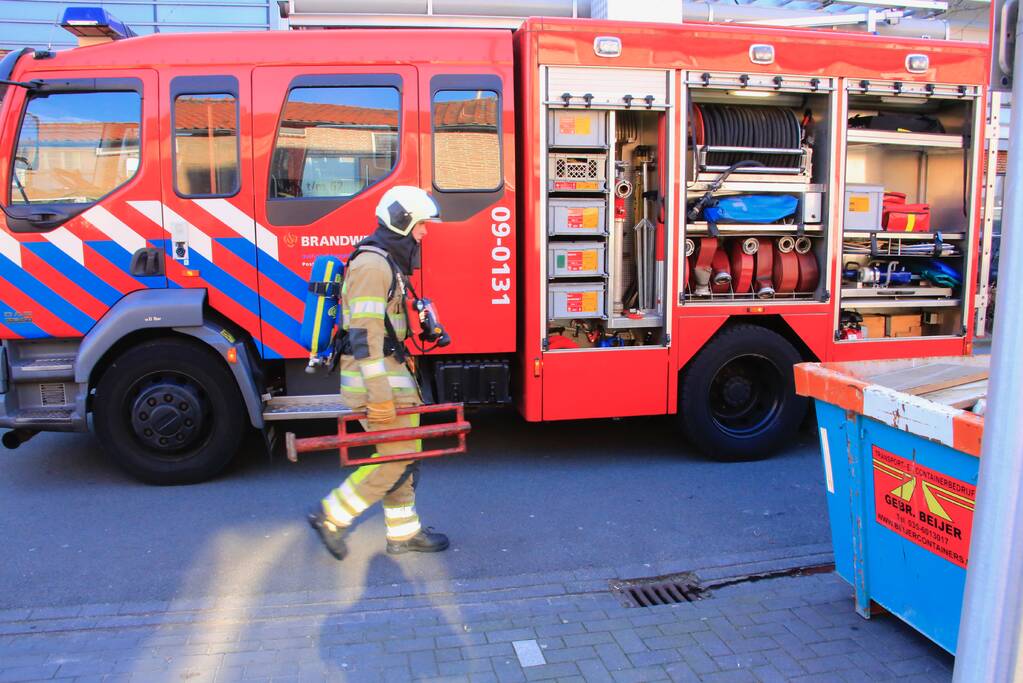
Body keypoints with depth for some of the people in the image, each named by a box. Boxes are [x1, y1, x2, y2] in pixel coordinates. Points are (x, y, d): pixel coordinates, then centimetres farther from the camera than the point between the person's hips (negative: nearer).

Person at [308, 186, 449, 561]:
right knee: (397, 456, -6)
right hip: (374, 374, -10)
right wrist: (380, 395, -26)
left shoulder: (388, 262, 16)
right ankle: (331, 516, 6)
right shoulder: (373, 263, -17)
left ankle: (403, 532, 23)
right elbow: (365, 333, -24)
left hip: (389, 370, 10)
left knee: (405, 453, 13)